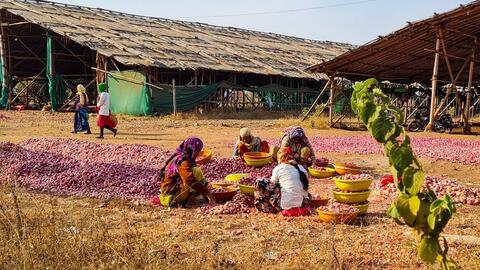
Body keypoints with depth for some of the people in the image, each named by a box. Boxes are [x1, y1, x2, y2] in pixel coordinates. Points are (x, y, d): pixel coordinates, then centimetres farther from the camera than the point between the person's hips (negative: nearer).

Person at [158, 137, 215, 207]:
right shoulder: (183, 161, -19)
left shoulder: (178, 157, 12)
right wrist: (207, 193, -31)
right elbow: (190, 180, -32)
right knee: (196, 171, -19)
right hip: (172, 197, -10)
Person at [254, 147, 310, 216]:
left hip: (286, 204, -6)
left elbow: (272, 185, 10)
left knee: (261, 183, 6)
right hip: (302, 203, 6)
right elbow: (305, 188, 12)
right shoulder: (301, 168, 12)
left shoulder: (278, 168, 0)